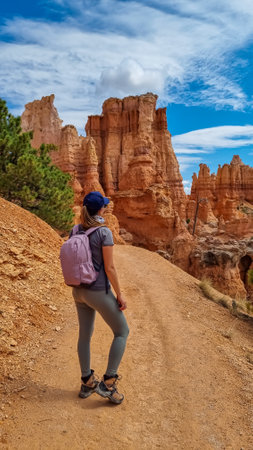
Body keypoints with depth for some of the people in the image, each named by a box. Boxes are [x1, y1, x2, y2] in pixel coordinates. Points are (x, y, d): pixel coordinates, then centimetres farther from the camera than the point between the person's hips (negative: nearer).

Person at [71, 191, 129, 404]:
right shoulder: (105, 232, -19)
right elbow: (110, 268, -19)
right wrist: (120, 294, -10)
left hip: (80, 290, 7)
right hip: (99, 292, -7)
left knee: (85, 334, 19)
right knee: (122, 332, 10)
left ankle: (87, 383, 33)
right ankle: (108, 383, 10)